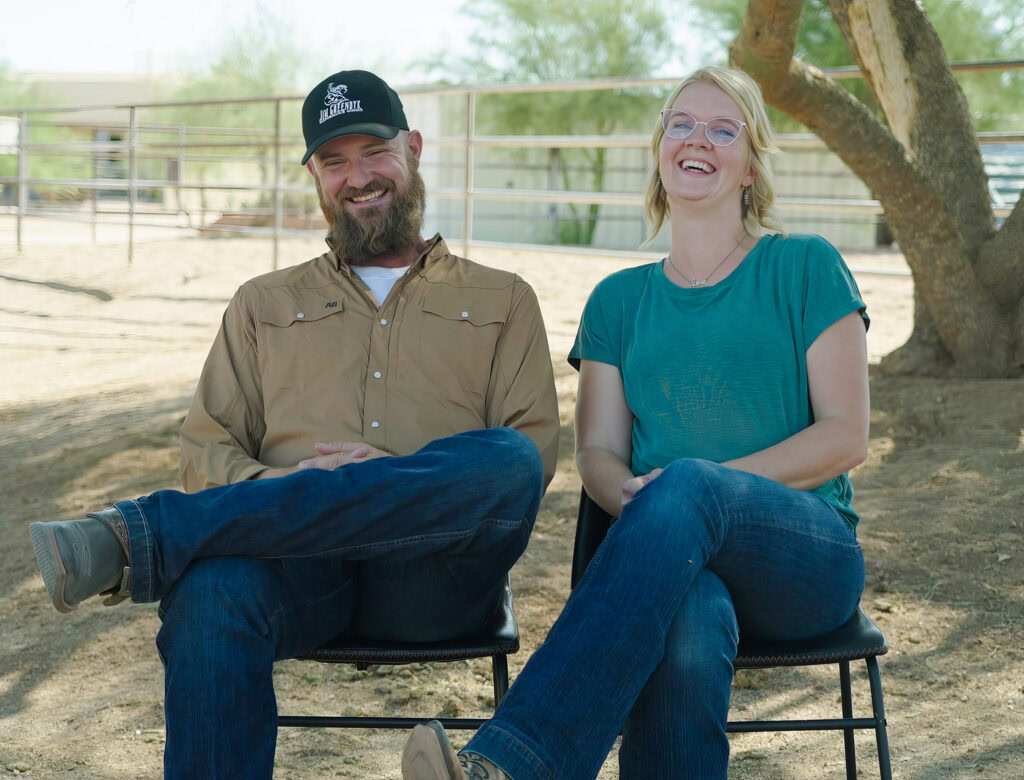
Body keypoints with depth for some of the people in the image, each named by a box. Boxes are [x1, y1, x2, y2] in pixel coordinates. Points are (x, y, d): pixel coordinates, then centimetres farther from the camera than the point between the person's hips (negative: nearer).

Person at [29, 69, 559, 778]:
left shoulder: (502, 301, 22)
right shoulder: (264, 305, 26)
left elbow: (534, 449, 9)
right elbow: (207, 447, 16)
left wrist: (418, 482, -11)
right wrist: (278, 488, -8)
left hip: (432, 577, 0)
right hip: (298, 570, 0)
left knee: (504, 462, -36)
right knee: (212, 591, -38)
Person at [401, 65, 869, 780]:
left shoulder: (805, 269, 9)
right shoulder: (620, 300, 18)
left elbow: (845, 436, 1)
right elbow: (598, 452, 11)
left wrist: (699, 486, -13)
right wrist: (630, 495, -16)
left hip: (807, 555, -2)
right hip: (677, 556, 2)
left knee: (687, 486, -38)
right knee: (688, 629, -39)